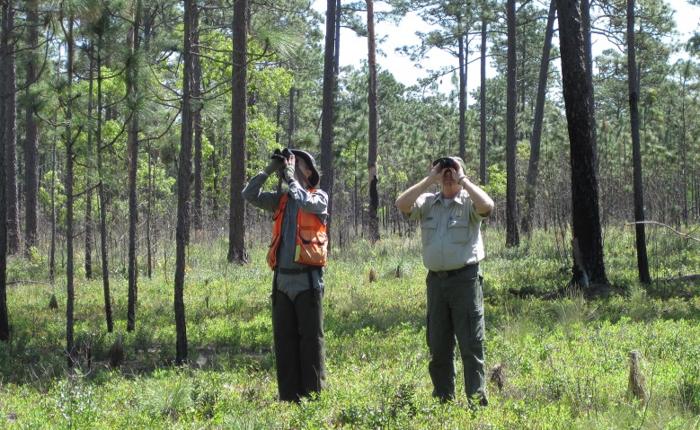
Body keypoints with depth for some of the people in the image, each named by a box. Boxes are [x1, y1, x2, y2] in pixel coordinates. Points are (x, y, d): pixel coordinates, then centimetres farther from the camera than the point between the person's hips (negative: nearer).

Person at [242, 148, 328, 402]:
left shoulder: (319, 197, 2)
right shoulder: (281, 200, 15)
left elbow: (306, 203, -20)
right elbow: (249, 195, 5)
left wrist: (291, 178, -7)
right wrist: (269, 170, 1)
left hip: (307, 279, -5)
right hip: (282, 279, 5)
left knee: (311, 339, -2)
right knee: (284, 340, 7)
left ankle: (314, 396, 1)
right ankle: (288, 397, 12)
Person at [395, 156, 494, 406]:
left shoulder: (469, 202, 0)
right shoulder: (428, 203, 10)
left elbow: (487, 205, -22)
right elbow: (401, 204, -6)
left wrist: (463, 180, -11)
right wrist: (429, 180, -5)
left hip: (465, 279, -4)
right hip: (436, 280, 4)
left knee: (470, 344, -4)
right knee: (438, 345, 9)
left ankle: (477, 401, -1)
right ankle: (443, 399, 18)